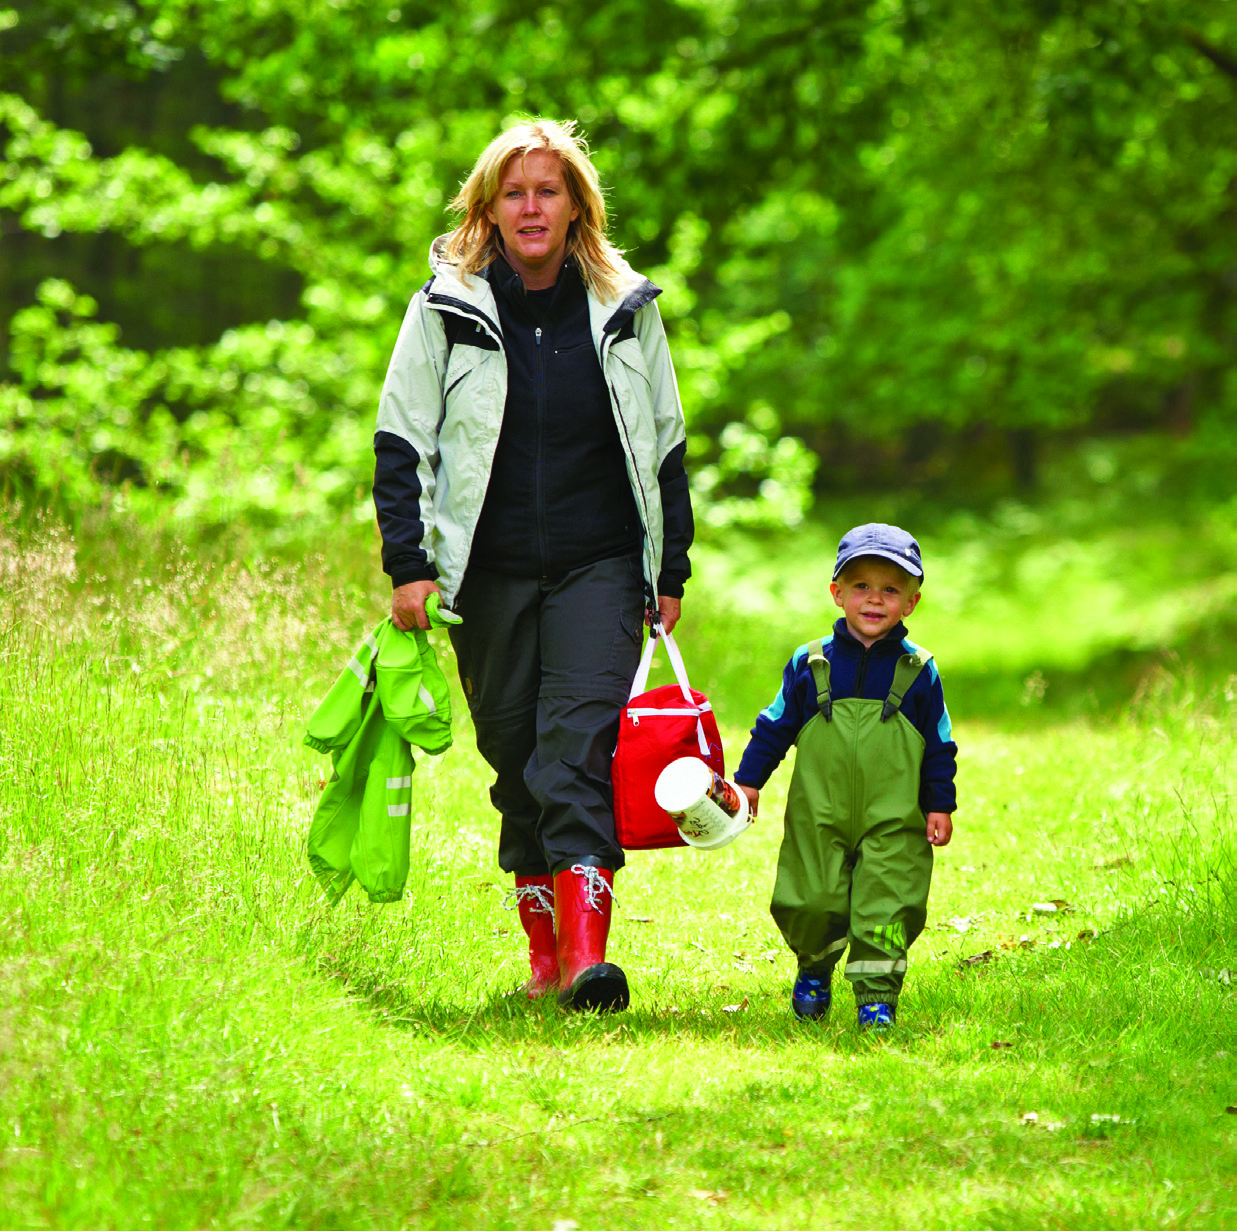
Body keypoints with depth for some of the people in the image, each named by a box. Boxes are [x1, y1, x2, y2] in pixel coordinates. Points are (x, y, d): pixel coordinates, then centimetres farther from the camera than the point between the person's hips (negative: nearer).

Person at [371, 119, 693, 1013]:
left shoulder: (626, 309, 6)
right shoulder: (446, 310, 2)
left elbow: (665, 445, 13)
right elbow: (401, 441, 4)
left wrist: (670, 572, 11)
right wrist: (408, 563, -4)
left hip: (601, 568, -1)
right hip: (487, 570, 1)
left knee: (584, 743, -15)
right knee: (514, 753, 6)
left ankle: (587, 951, -23)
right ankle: (543, 946, 19)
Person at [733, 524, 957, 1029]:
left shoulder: (918, 671, 4)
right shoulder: (810, 664, 3)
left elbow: (939, 746, 9)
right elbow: (774, 727, 11)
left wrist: (940, 806, 5)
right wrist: (747, 782, 8)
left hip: (893, 822, 0)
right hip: (819, 817, 0)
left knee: (886, 910, -7)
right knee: (813, 903, 0)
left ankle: (877, 996, 4)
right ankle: (814, 971, 28)